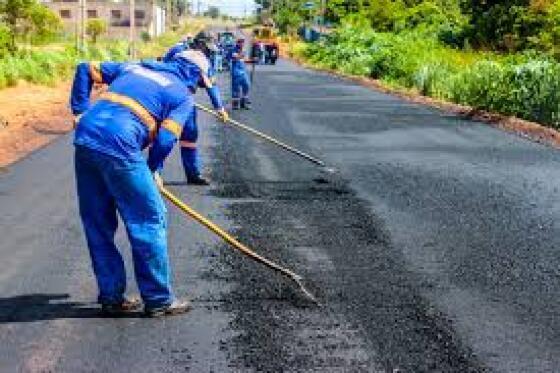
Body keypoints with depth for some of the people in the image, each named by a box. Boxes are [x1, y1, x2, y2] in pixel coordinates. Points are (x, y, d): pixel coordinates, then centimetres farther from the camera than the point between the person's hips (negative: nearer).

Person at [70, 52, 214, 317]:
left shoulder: (133, 68, 27)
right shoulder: (183, 95, 8)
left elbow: (85, 69, 26)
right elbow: (165, 140, -4)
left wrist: (80, 111, 22)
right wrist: (151, 171, 12)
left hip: (84, 138, 7)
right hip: (118, 146, -7)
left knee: (97, 225, 14)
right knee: (149, 222, 5)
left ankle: (111, 297, 22)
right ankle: (158, 300, 10)